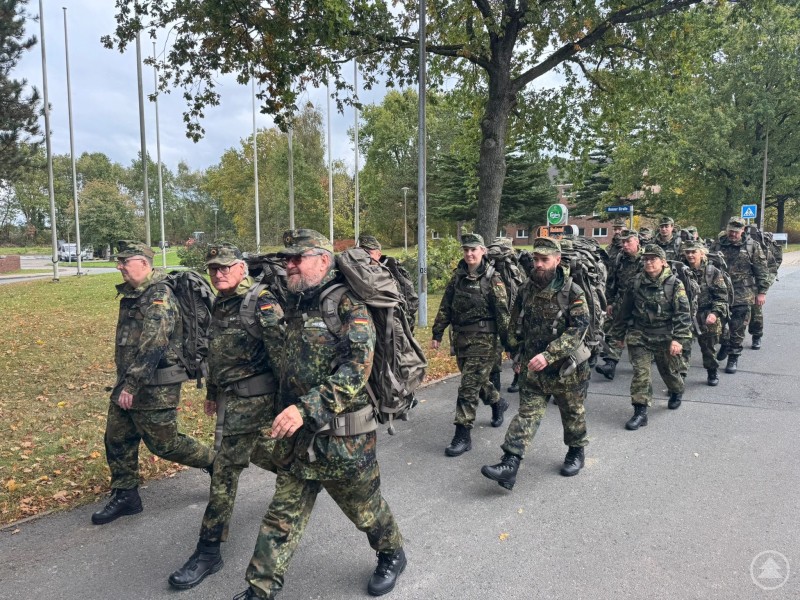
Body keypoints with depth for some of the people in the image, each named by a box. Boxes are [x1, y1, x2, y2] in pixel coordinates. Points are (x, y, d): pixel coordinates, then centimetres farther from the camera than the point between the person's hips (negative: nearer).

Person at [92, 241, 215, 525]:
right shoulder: (131, 295, 11)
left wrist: (131, 385, -25)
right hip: (128, 383, 9)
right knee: (117, 440, 13)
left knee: (164, 443, 2)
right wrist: (124, 383, 22)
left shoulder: (159, 297, -19)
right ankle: (124, 496, 27)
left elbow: (152, 346, -25)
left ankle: (216, 462, 21)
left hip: (155, 386, -9)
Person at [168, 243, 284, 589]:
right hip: (230, 399, 9)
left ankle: (208, 552, 17)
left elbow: (282, 354, -20)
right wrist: (212, 393, 25)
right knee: (264, 455, 19)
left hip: (252, 401, -9)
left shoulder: (261, 303, -17)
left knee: (225, 472, -2)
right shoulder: (220, 304, 11)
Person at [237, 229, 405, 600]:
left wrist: (305, 408, -33)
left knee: (364, 506, 15)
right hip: (298, 436, 7)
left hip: (342, 437, -6)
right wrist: (286, 410, 19)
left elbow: (356, 368, -27)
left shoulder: (347, 305, -15)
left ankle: (392, 555, 42)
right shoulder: (296, 306, 8)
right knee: (283, 514, 12)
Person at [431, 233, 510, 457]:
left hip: (483, 339, -6)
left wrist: (508, 342, -12)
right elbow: (445, 307, 9)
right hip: (460, 338, 6)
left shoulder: (492, 278, -9)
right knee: (477, 379, 20)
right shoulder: (458, 276, 6)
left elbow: (502, 312, -10)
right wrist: (437, 334, 7)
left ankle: (463, 436, 1)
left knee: (469, 387, -7)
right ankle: (497, 402, 49)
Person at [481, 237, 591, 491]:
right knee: (527, 413, -2)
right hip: (533, 367, 3)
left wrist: (548, 355, -30)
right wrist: (517, 353, 13)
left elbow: (578, 329, -23)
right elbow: (516, 324, 14)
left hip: (566, 367, -3)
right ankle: (510, 464, -8)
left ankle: (576, 452, 38)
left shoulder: (572, 292, -14)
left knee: (572, 413, 15)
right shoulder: (526, 289, 2)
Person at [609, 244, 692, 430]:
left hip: (665, 336, -1)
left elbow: (683, 313, -12)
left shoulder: (674, 284, -8)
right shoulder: (637, 283, 2)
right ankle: (640, 411, -4)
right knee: (640, 372, -7)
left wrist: (678, 339, -21)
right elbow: (625, 309, 9)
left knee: (669, 370, 18)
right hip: (639, 336, 2)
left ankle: (677, 392, 49)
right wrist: (618, 334, 13)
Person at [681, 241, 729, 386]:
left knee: (709, 347, 14)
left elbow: (722, 297, -6)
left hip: (708, 319, -1)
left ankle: (712, 373, 36)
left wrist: (715, 313, -20)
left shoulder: (713, 272, -5)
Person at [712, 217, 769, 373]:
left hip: (742, 295, -3)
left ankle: (734, 357, 10)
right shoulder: (718, 245, 6)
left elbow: (762, 271, -1)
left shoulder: (751, 246, -1)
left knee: (737, 328, -1)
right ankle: (725, 344, 37)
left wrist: (762, 292, -5)